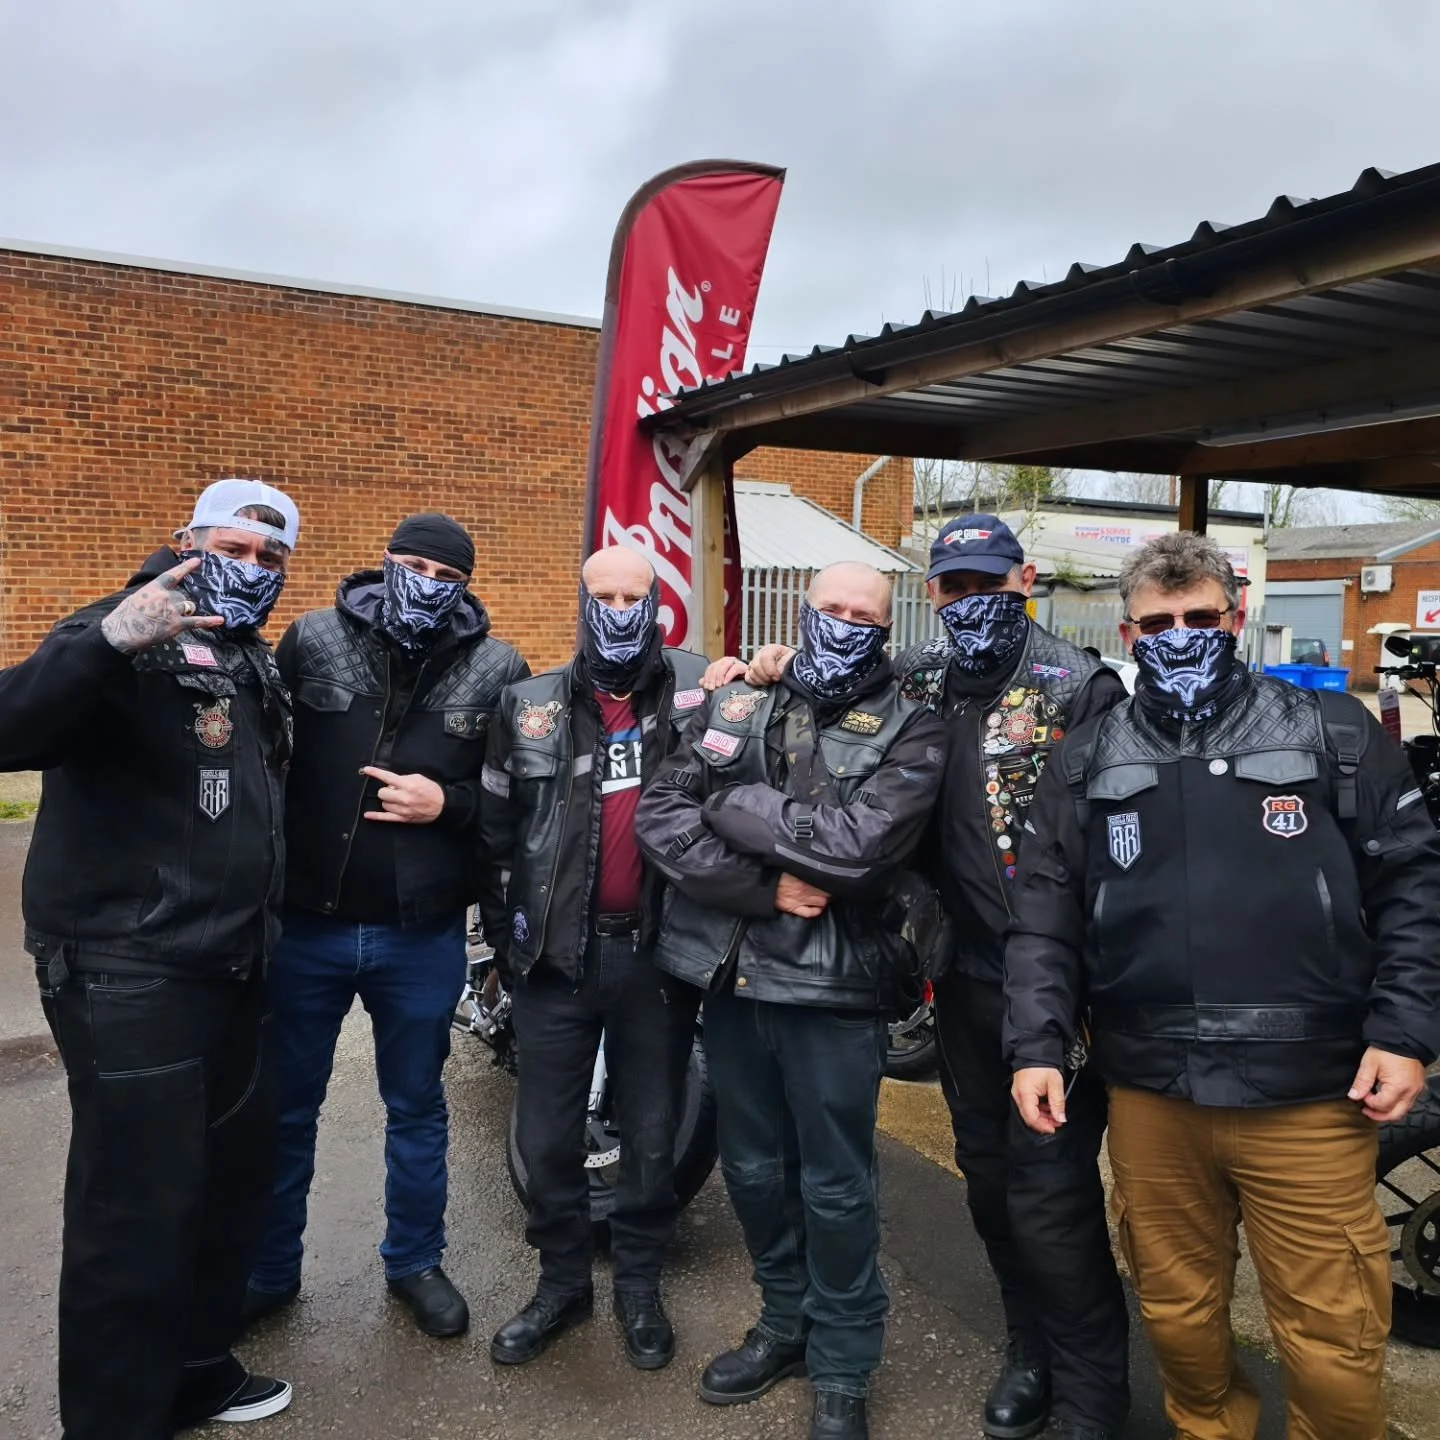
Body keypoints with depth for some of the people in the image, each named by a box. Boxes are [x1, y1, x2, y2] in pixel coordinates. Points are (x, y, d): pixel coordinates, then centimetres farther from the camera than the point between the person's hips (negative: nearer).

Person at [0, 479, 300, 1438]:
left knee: (237, 1167, 18)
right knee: (139, 1210, -3)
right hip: (129, 974, -9)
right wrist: (109, 642, -42)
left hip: (228, 969, 9)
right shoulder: (133, 637, -12)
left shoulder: (254, 662, 13)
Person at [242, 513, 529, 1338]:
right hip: (305, 924, 1)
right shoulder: (312, 641, -2)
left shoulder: (498, 670, -4)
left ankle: (416, 1260, 40)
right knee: (284, 1107, 18)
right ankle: (270, 1268, 40)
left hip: (425, 936, 0)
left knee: (417, 1108, 18)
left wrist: (449, 804, -18)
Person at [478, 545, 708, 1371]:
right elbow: (497, 826, 10)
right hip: (558, 951, 1)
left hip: (658, 950, -1)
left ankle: (641, 1287, 37)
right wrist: (515, 919, 9)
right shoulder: (533, 705, 2)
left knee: (652, 1135, 14)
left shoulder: (698, 687, -2)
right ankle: (564, 1283, 37)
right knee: (548, 1136, 13)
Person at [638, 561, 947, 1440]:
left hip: (832, 985, -4)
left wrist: (734, 806, -14)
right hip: (733, 974, 4)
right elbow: (660, 818, -6)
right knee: (754, 1168, 19)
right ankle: (786, 1323, 43)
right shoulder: (735, 706, 4)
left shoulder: (910, 732, -6)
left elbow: (858, 845, -23)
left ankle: (843, 1368, 33)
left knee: (835, 1188, 11)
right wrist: (765, 888, -16)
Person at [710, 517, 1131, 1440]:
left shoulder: (1079, 688, -9)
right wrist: (776, 668, 2)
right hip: (965, 979, 6)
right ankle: (1031, 1351, 41)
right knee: (989, 1173, 18)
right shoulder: (916, 681, 6)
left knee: (1049, 1191, -1)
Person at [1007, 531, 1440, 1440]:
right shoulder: (1086, 765, 7)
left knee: (1332, 1337, 7)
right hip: (1149, 1094, 2)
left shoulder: (1335, 736, 2)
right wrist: (1037, 1046, -3)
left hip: (1309, 1095, -2)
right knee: (1177, 1312, 18)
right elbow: (1047, 918, 5)